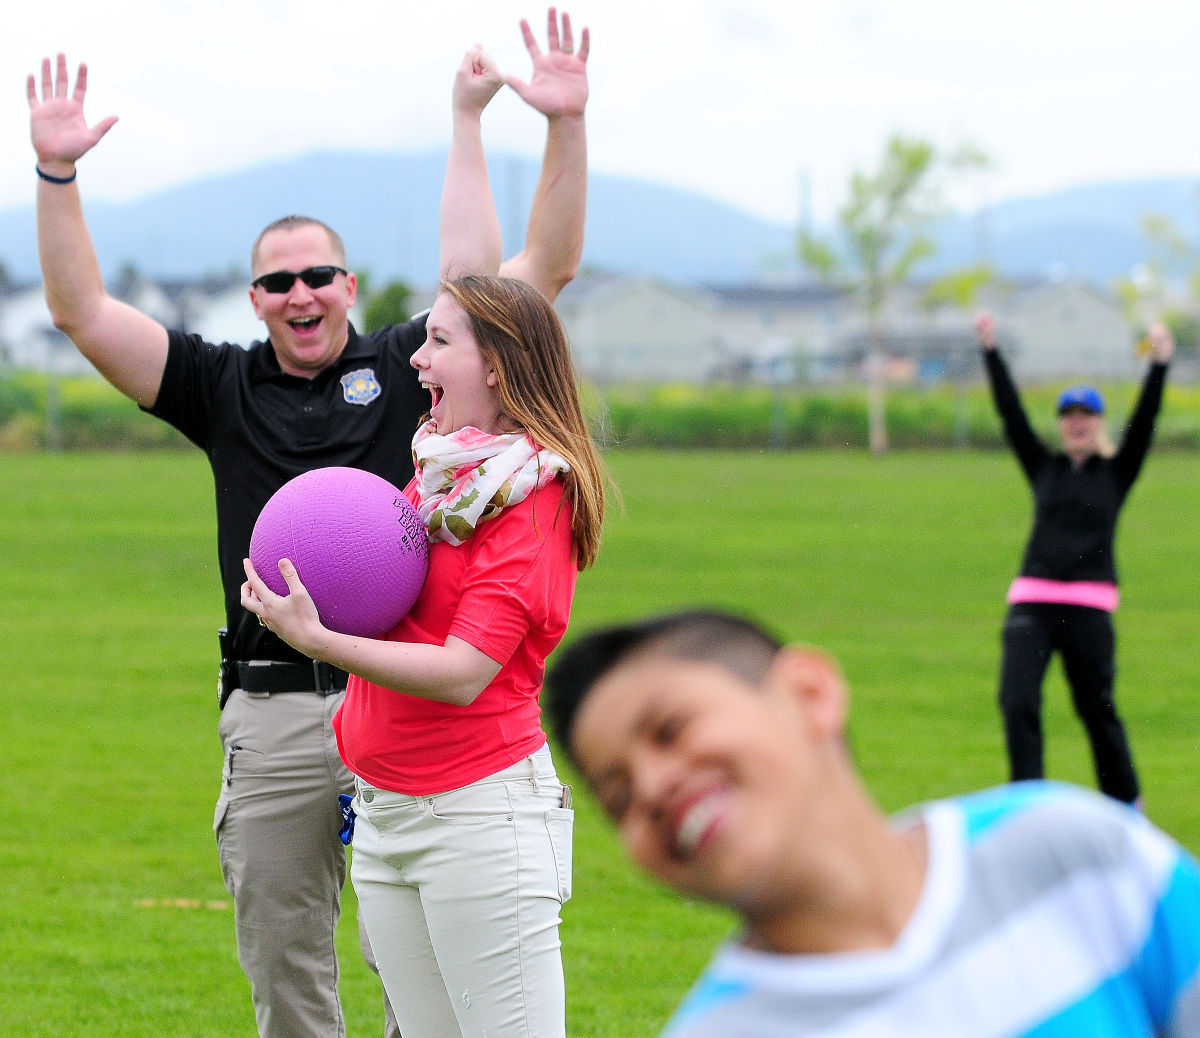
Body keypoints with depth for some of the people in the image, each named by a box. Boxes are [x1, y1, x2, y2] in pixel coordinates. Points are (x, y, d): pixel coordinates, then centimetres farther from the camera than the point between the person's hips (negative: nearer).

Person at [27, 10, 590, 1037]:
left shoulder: (408, 364, 8)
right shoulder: (224, 387, 11)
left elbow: (548, 266, 5)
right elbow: (83, 311, 5)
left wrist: (567, 125, -5)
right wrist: (57, 172, -5)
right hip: (273, 712, 1)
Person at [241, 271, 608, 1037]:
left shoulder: (534, 499, -12)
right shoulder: (439, 475, 13)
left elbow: (463, 673, -21)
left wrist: (318, 641, -27)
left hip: (480, 808, -8)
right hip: (385, 813, 8)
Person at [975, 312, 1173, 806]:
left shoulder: (1117, 472, 8)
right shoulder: (1044, 468, 13)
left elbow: (1144, 422, -2)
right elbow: (1011, 412, 9)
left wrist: (1159, 364, -12)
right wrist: (990, 350, 4)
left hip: (1088, 606, -2)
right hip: (1031, 600, 2)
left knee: (1097, 709, 5)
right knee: (1017, 701, -12)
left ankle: (1126, 803, 23)